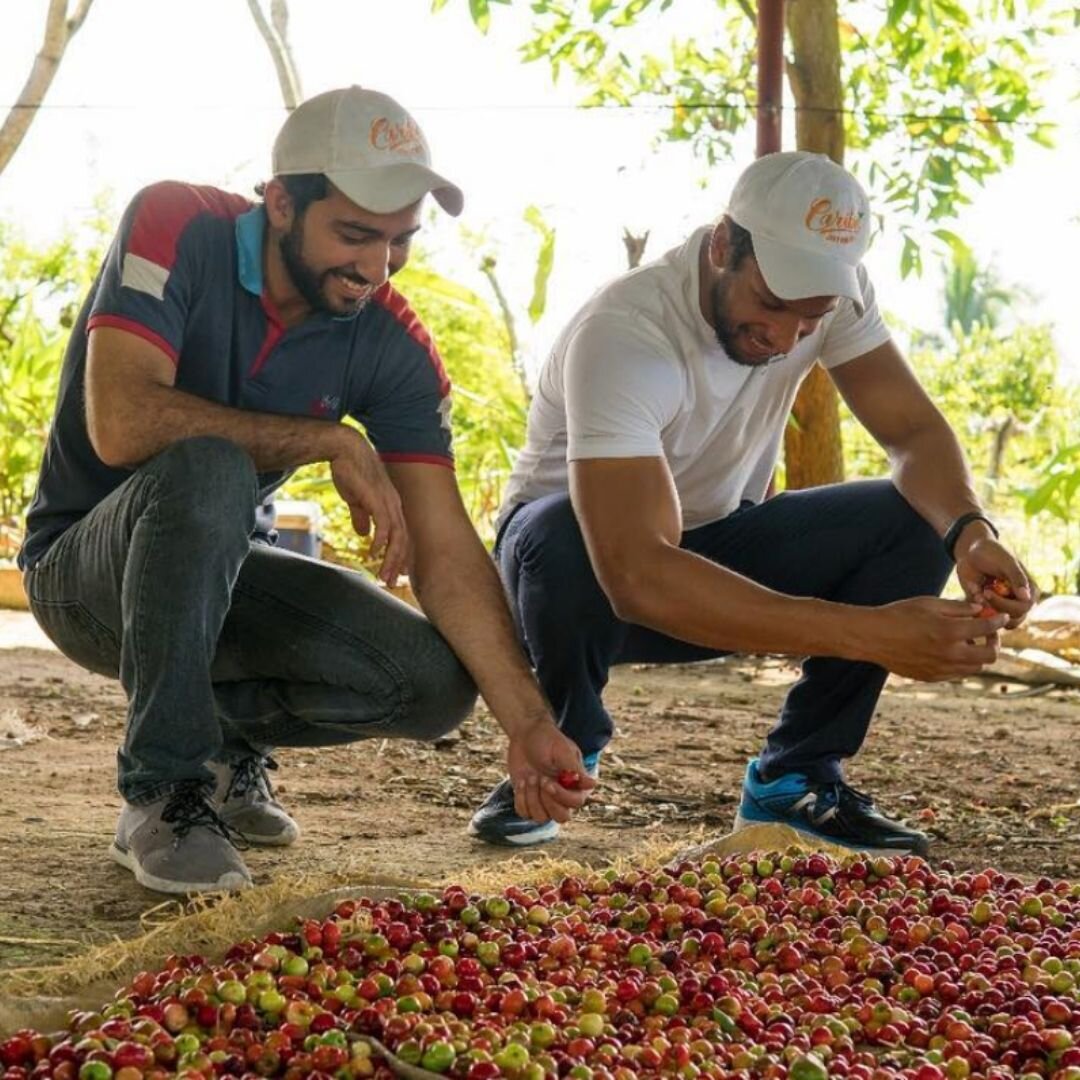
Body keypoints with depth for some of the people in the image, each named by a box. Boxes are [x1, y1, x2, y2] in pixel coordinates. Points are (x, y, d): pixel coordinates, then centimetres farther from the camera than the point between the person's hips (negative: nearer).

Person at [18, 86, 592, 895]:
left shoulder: (393, 345, -11)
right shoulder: (177, 229, -22)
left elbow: (446, 552, -16)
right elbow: (121, 423, -35)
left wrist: (528, 724, -27)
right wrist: (332, 442, -29)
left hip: (217, 570, 4)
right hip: (84, 569, -4)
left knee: (436, 683, -16)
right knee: (207, 473, -37)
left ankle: (230, 732, 13)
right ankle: (164, 794, -23)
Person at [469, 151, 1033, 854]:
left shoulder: (829, 286, -16)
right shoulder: (621, 336, -35)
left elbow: (915, 430, -12)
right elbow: (636, 576, -45)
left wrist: (971, 530, -37)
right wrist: (869, 633, -50)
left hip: (718, 548, 5)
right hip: (594, 564, -5)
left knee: (917, 521, -18)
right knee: (564, 539, -40)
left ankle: (795, 778, -3)